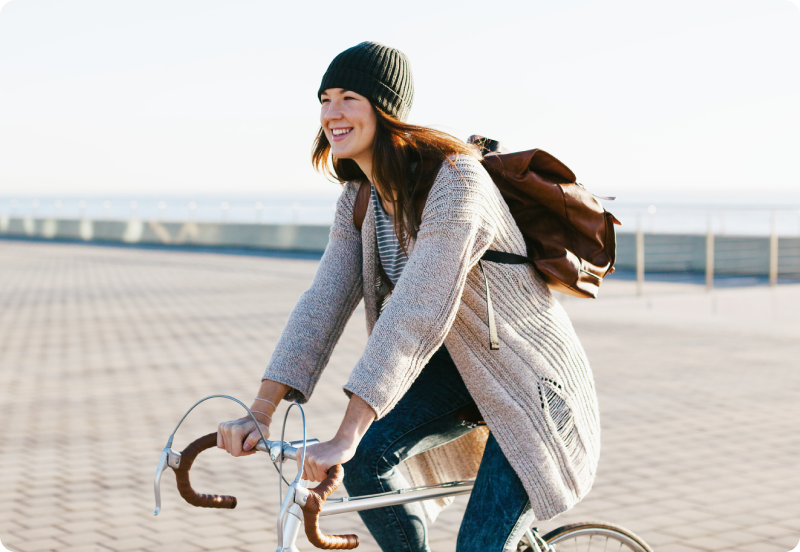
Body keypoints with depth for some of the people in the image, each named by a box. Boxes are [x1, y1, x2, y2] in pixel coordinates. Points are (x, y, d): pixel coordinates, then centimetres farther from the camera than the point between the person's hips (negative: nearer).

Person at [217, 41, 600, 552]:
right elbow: (325, 301, -9)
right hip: (460, 366, 7)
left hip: (528, 379, -7)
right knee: (367, 458, -15)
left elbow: (419, 313, -36)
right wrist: (260, 413, -21)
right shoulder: (359, 199, -2)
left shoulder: (454, 179, -28)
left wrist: (345, 438, -41)